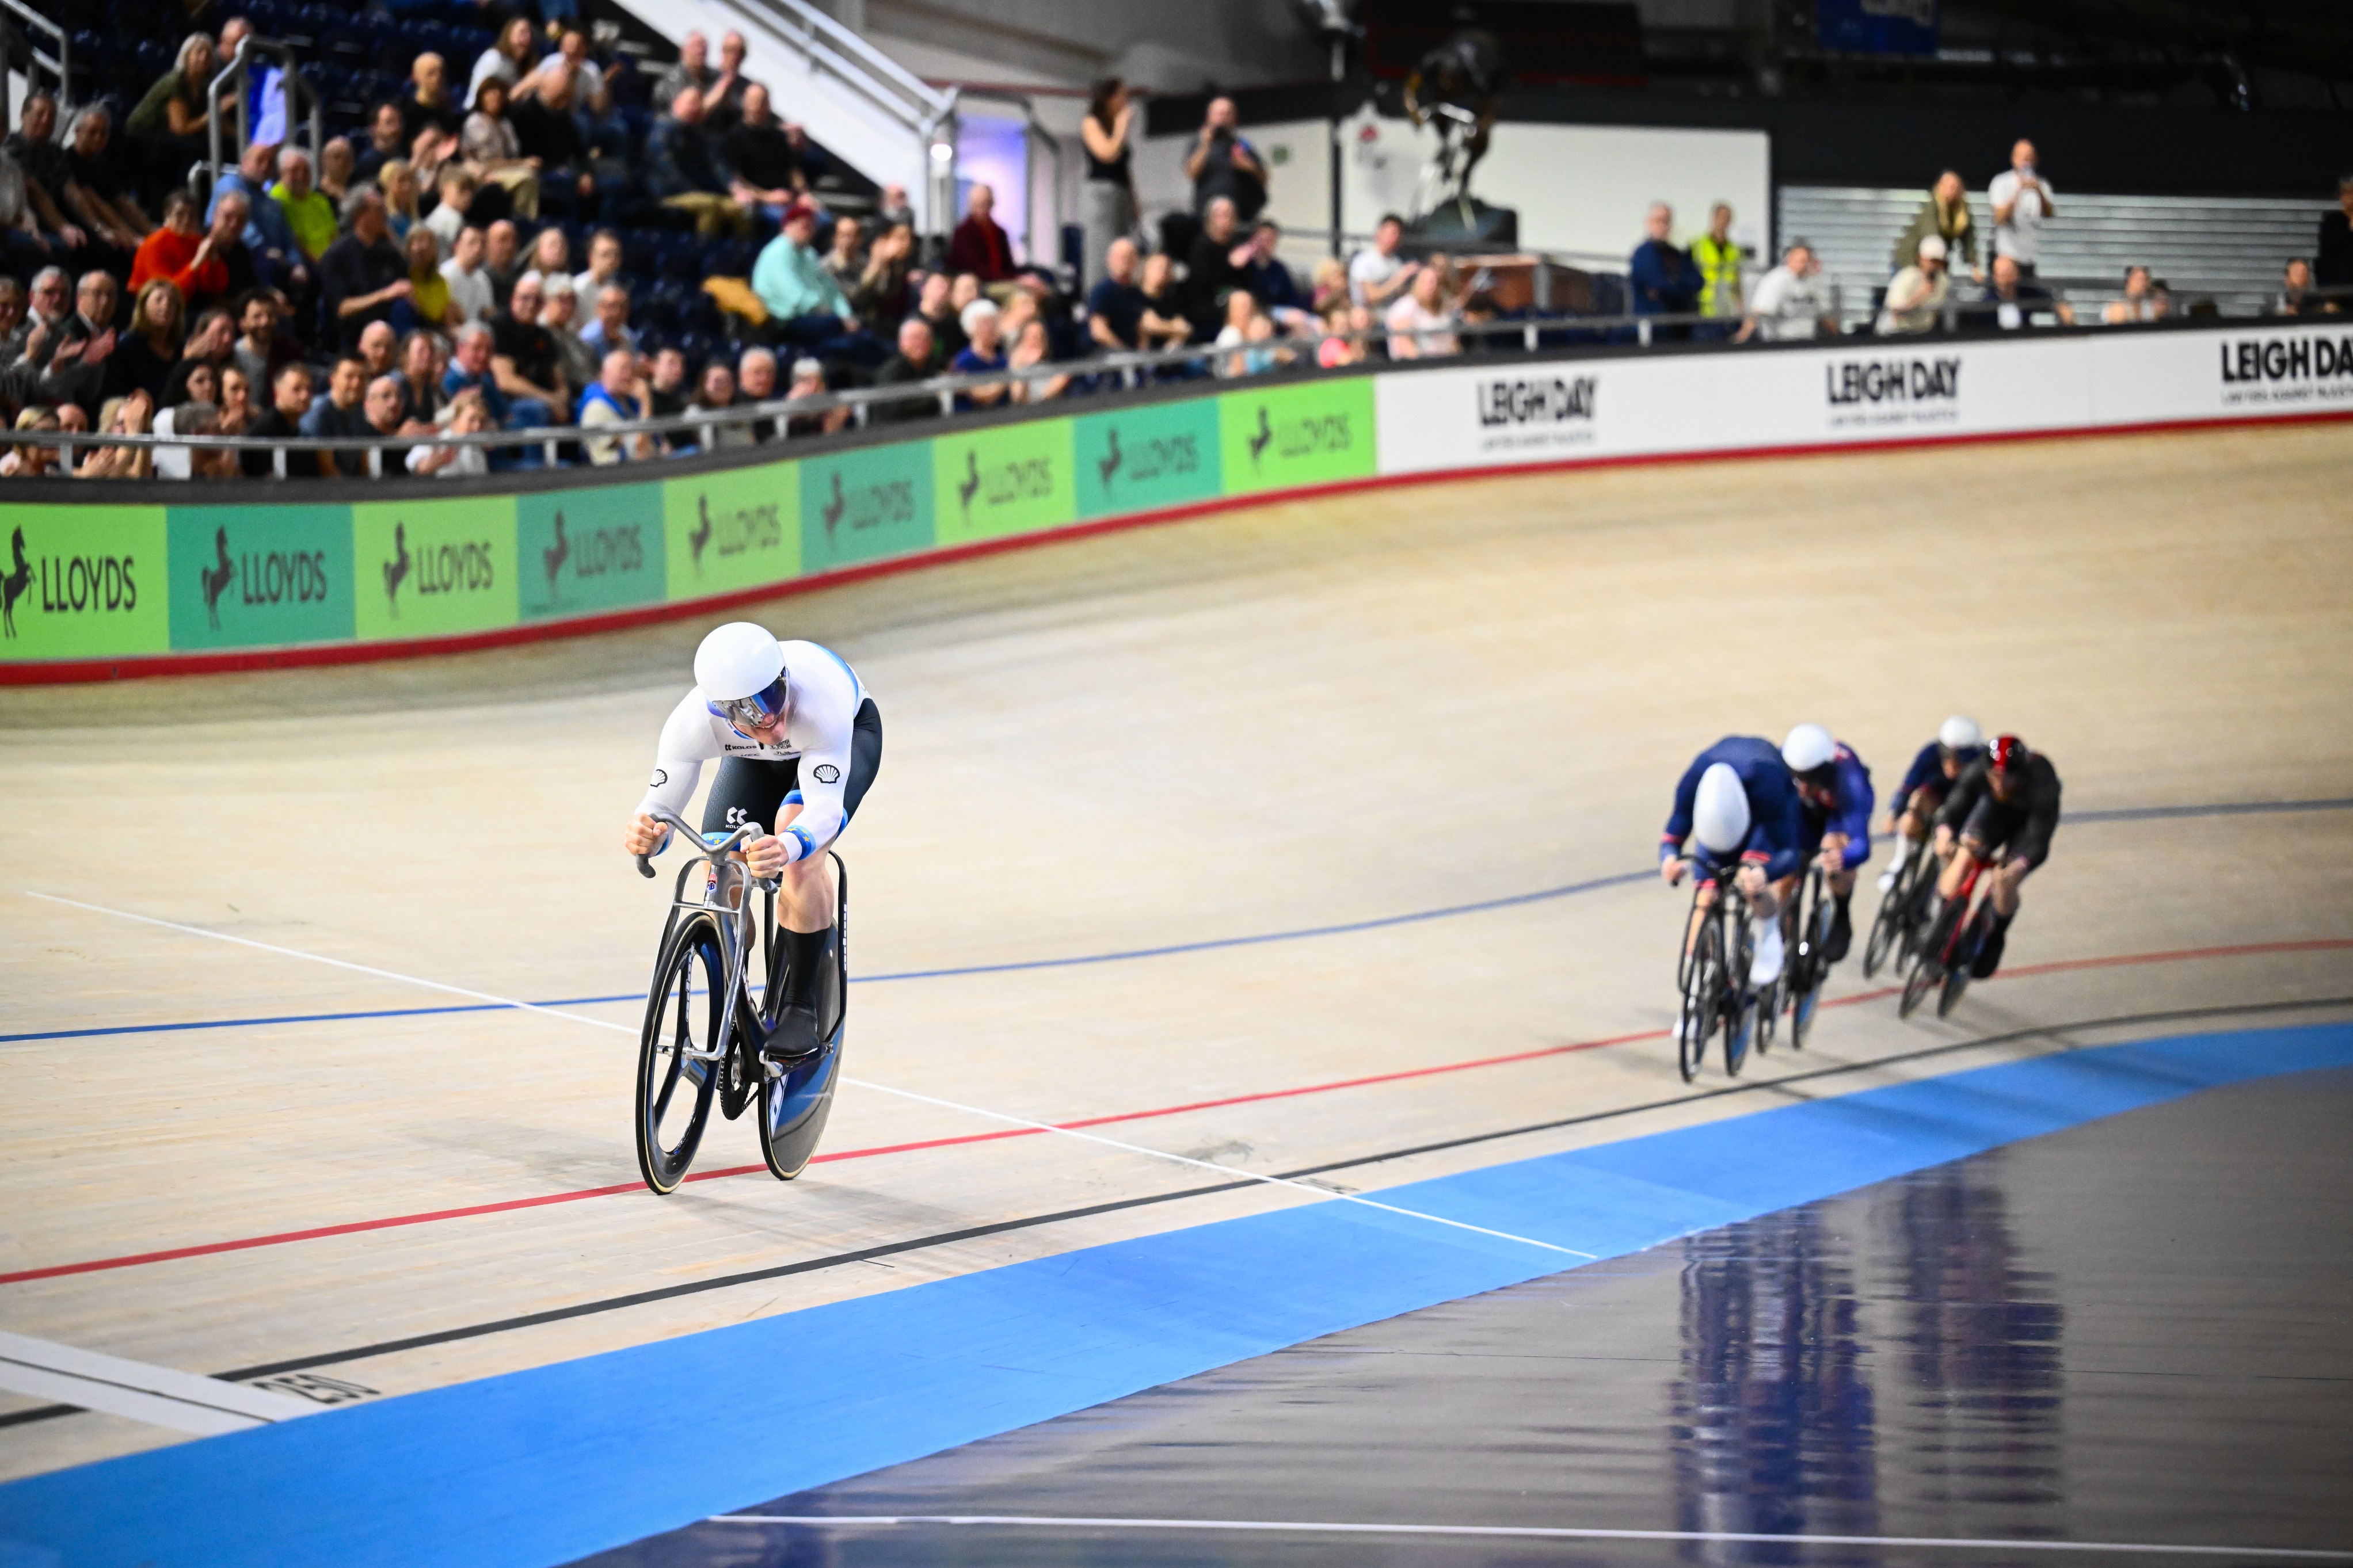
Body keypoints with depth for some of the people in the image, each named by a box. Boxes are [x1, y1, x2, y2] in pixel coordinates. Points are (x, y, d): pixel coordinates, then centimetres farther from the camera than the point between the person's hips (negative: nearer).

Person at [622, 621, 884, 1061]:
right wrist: (644, 832, -56)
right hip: (756, 762, 3)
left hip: (849, 735, -3)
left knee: (800, 847, -32)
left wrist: (788, 847, -71)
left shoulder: (820, 699, -46)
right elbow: (662, 804, -32)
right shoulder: (693, 723, -37)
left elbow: (826, 806, -49)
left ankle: (800, 1008, -18)